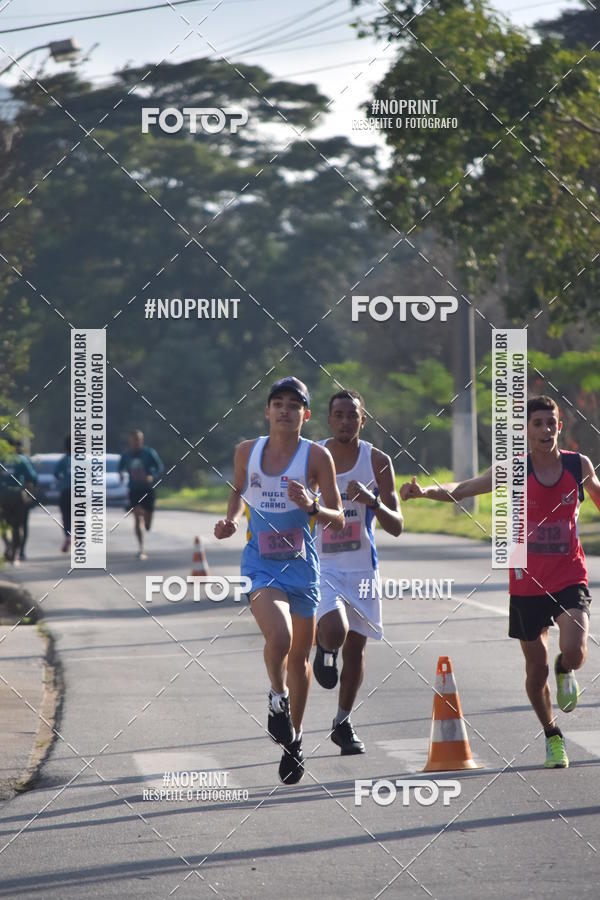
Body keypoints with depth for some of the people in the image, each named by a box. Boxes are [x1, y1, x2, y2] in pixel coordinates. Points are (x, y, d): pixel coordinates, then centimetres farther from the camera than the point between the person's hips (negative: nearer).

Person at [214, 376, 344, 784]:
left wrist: (311, 508, -25)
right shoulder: (247, 451, 0)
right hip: (261, 563, 0)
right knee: (278, 637, -26)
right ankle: (278, 698, 4)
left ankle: (294, 739, 31)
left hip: (302, 564, 0)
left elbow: (338, 519, -5)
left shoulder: (317, 456, -7)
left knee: (299, 655, 12)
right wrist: (232, 519, 1)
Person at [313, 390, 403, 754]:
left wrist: (371, 502, -25)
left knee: (356, 646, 10)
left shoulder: (377, 461, -5)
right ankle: (325, 649, 13)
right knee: (335, 631, -26)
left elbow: (397, 527, -8)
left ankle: (343, 723, 30)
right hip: (321, 565, -2)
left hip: (362, 567, 2)